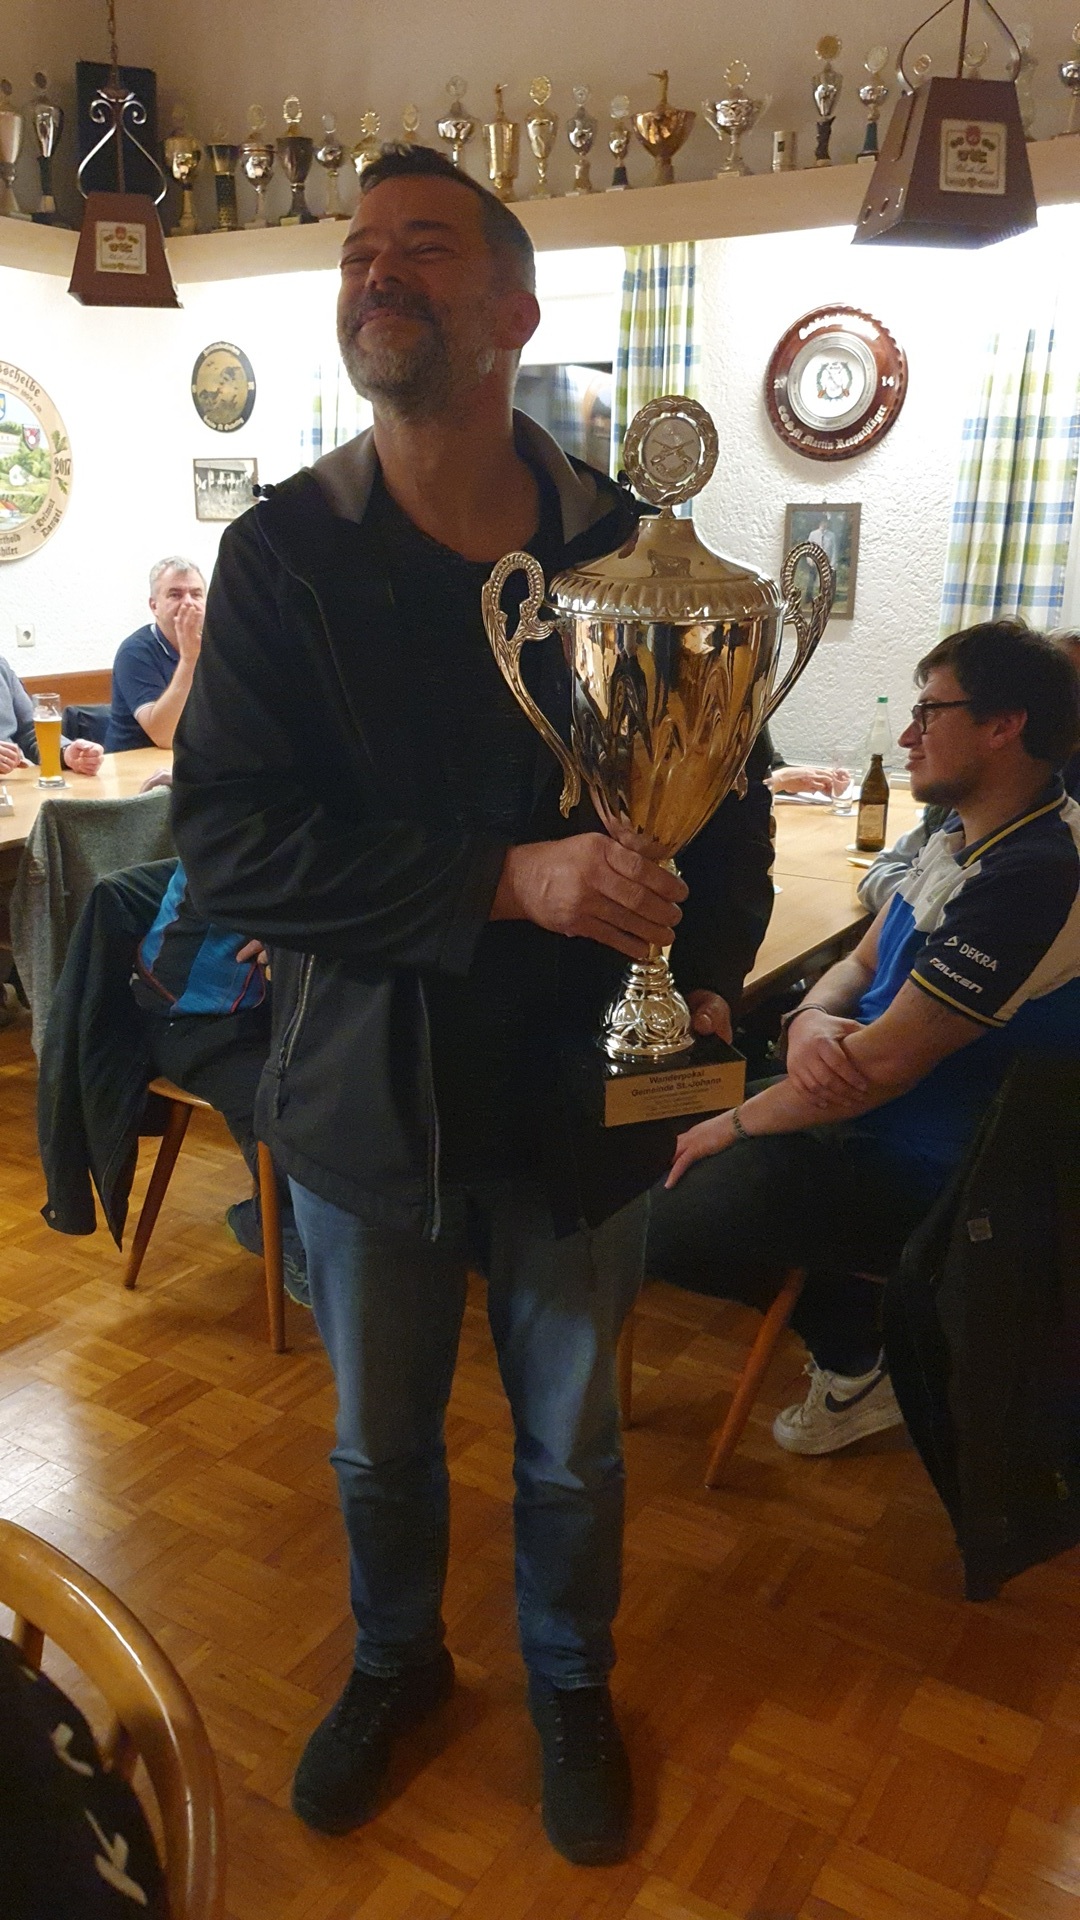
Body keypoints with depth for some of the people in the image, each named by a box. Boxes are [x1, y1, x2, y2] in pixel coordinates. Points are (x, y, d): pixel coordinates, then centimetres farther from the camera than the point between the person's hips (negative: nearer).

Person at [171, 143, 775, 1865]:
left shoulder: (630, 549, -4)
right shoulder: (281, 556, -7)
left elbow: (729, 800, 4)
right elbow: (226, 838, -17)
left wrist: (704, 979, -13)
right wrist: (509, 880, -27)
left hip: (581, 1094, 1)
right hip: (368, 1096, 0)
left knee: (573, 1448, 20)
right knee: (381, 1448, 21)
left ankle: (572, 1683, 50)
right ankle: (396, 1662, 52)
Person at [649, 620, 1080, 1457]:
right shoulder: (964, 837, 5)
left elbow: (886, 1061, -27)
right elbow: (862, 965, 10)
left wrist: (740, 1123, -14)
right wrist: (811, 1019, -14)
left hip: (928, 1172, -10)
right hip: (864, 1114, 10)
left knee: (671, 1223, -15)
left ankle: (858, 1357, 11)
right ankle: (856, 1321, 15)